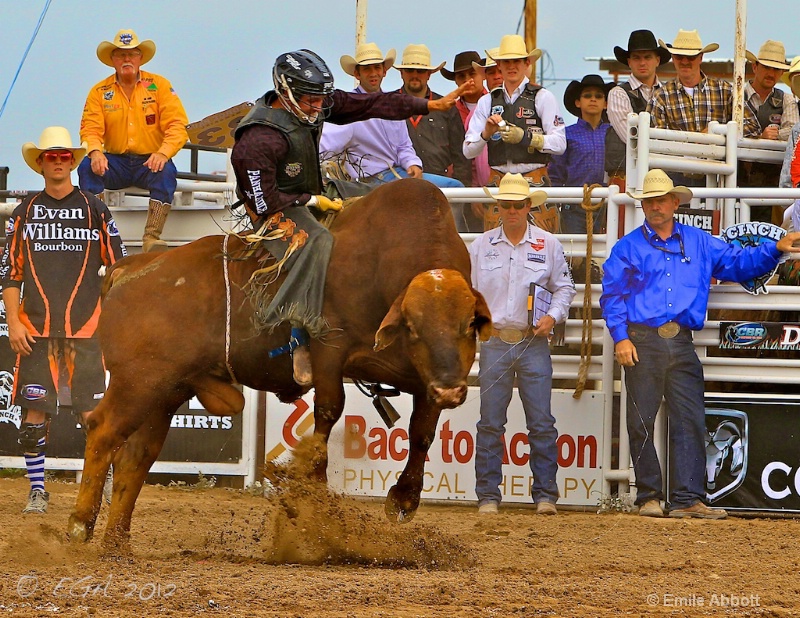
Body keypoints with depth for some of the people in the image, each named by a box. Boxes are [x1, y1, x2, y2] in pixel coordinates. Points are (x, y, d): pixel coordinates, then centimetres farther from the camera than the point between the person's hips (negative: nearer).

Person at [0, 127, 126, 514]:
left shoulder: (94, 210, 6)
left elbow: (118, 268, 8)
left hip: (85, 328, -1)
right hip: (35, 329, 1)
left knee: (93, 413, -6)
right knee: (35, 412, -2)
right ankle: (37, 490, 8)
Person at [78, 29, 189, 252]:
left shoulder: (159, 86, 2)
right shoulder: (100, 91, 6)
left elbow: (177, 125, -6)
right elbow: (90, 129, -1)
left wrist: (163, 153, -25)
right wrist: (95, 152, -25)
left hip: (149, 161, -2)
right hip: (115, 161, 2)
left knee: (166, 172, -35)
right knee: (87, 167, -27)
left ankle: (151, 238, -34)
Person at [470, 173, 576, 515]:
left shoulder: (548, 244, 6)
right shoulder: (482, 245, 8)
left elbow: (564, 287, 11)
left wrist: (552, 316, -6)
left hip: (534, 343, -1)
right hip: (495, 342, 1)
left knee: (542, 423, -3)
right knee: (490, 424, 1)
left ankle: (545, 495, 2)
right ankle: (487, 496, 5)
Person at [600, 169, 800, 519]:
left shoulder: (699, 244, 16)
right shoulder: (628, 248, 8)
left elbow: (739, 263, 19)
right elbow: (612, 295, 3)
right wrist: (620, 337, -9)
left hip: (680, 345, 2)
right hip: (642, 342, -2)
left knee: (690, 421, -5)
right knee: (641, 423, -2)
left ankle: (687, 499, -6)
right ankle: (648, 497, 6)